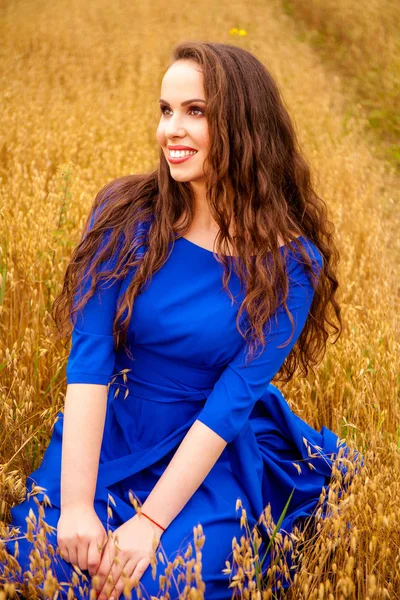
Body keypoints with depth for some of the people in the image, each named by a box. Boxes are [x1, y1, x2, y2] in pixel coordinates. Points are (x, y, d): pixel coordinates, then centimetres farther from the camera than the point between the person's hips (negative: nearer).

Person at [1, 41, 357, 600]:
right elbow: (87, 359, -16)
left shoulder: (290, 263, -13)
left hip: (215, 455, -1)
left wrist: (150, 523, -24)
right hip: (103, 437, 2)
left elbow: (233, 400, -17)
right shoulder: (124, 214, -10)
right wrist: (76, 505, -25)